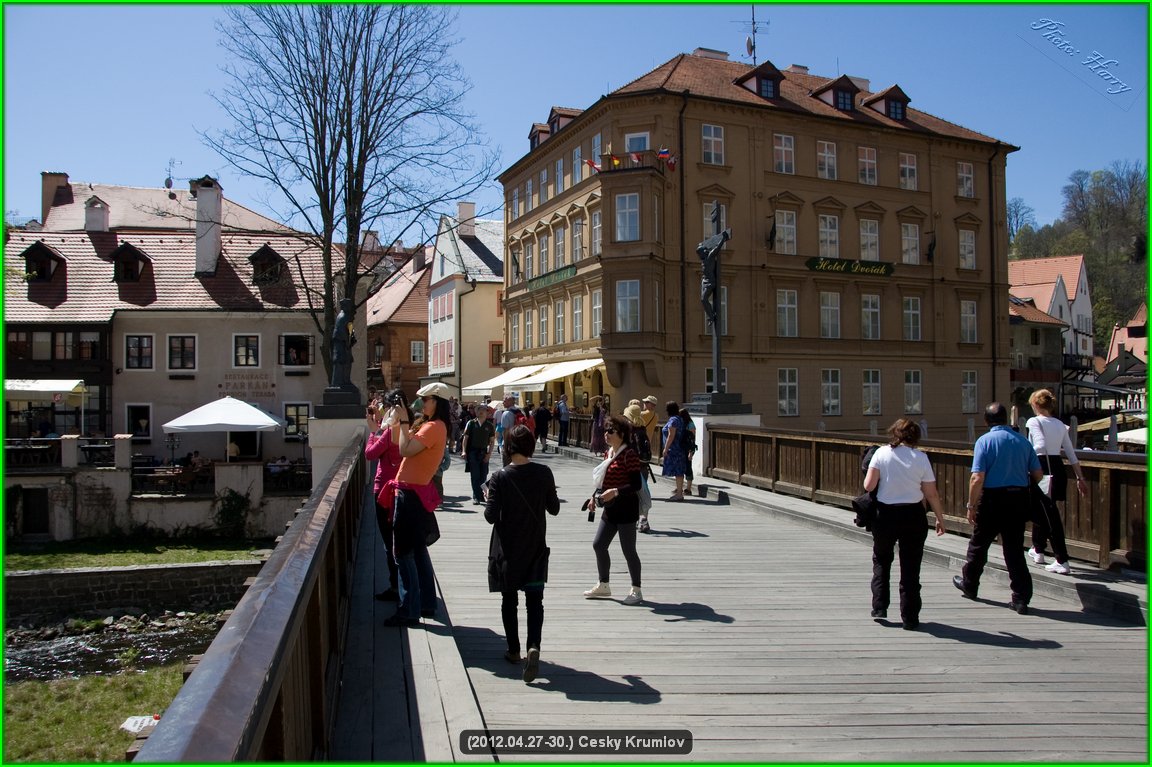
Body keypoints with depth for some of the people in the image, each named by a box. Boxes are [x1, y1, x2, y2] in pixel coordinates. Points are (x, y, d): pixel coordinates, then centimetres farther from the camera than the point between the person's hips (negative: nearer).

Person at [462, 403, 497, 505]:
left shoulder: (489, 426, 7)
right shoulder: (471, 423, 3)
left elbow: (492, 441, 9)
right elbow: (465, 437, 3)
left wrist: (489, 453, -2)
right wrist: (464, 451, -7)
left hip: (483, 453, 2)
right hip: (472, 452, -2)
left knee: (483, 475, 3)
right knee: (475, 475, -5)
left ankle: (478, 496, 16)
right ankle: (477, 496, -2)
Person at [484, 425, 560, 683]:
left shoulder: (500, 477, -12)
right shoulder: (544, 474, -7)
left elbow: (491, 516, -13)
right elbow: (554, 509, 2)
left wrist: (489, 498, 6)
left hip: (507, 550, -1)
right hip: (535, 548, 1)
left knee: (509, 601, 14)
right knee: (534, 599, 4)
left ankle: (514, 650, 21)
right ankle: (534, 646, -17)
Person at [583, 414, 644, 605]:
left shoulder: (629, 455, -15)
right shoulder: (609, 453, 12)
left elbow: (636, 485, -19)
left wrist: (616, 492, -29)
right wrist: (595, 497, 10)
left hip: (626, 509, -9)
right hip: (610, 509, 9)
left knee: (628, 550, -1)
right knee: (598, 544, 12)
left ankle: (636, 591, 13)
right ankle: (603, 586, 27)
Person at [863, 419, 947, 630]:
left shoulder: (881, 453, -5)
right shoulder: (921, 458, -5)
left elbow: (868, 486, -11)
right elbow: (931, 494, -3)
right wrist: (940, 518, 8)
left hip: (885, 514, 0)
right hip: (913, 515, 0)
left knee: (881, 561, 21)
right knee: (910, 568, 8)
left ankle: (879, 608, 19)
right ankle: (910, 618, 11)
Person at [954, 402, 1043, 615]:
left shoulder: (984, 441, -9)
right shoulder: (1022, 441, 4)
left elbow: (977, 478, -16)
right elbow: (1038, 474, 8)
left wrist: (971, 506, -8)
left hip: (992, 499, -3)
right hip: (1018, 499, 4)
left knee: (978, 545, 15)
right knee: (1015, 550, 8)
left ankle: (969, 585, 32)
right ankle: (1021, 599, 7)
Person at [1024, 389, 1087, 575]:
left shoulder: (1034, 422, -6)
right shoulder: (1060, 424, 13)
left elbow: (1040, 446, -23)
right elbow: (1072, 454, 14)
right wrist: (1080, 478, 17)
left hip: (1042, 469, -7)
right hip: (1058, 469, 7)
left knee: (1050, 515, -4)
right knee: (1040, 509, 22)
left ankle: (1062, 562, -7)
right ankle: (1038, 550, 37)